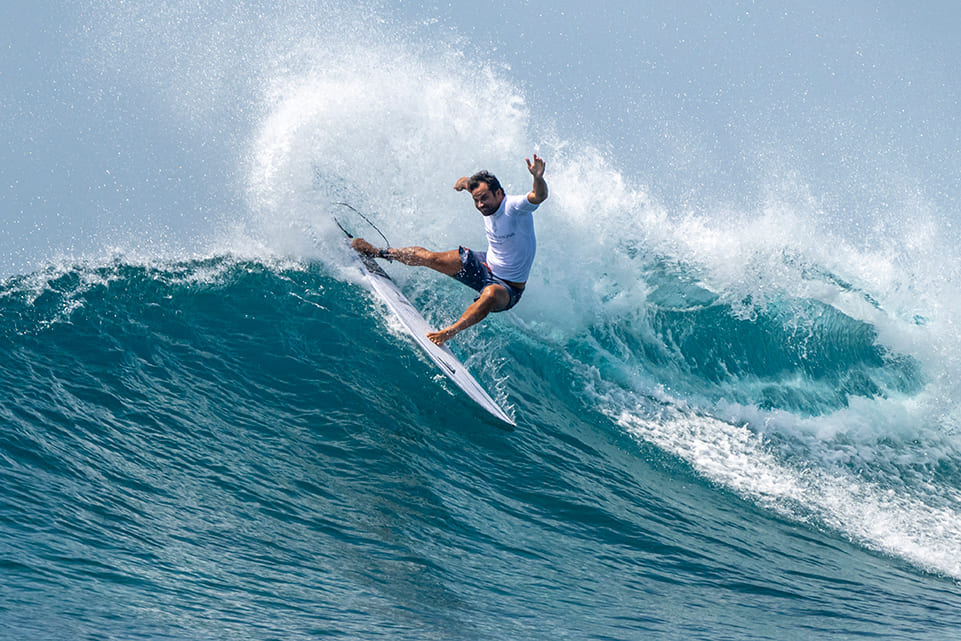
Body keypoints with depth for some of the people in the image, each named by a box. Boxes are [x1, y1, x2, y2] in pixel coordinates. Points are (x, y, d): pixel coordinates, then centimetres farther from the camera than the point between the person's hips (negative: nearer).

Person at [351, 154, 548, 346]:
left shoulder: (514, 206, -26)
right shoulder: (488, 206, -5)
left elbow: (539, 196, -51)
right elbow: (471, 183, 22)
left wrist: (538, 177, -67)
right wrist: (465, 181, 5)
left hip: (508, 287, -7)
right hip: (485, 265, 7)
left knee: (490, 294, -45)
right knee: (427, 257, 6)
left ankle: (450, 332, -37)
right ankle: (378, 252, 27)